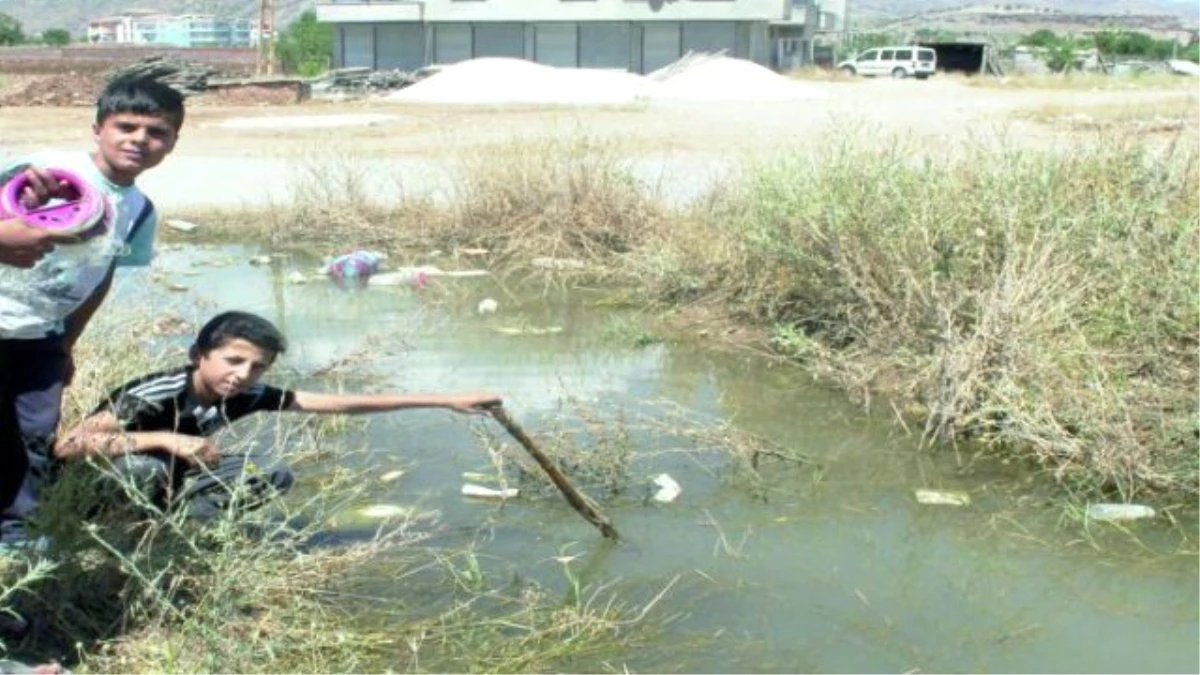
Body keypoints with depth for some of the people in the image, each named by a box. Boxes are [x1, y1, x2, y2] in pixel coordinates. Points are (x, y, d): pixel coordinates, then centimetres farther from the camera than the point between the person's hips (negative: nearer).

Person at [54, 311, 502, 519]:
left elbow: (342, 403, -17)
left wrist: (447, 401, -19)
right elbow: (67, 446, -40)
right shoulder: (153, 394, -34)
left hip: (168, 482, 5)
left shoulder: (246, 395, -16)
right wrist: (166, 439, -47)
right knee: (145, 467, -40)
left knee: (272, 474, -10)